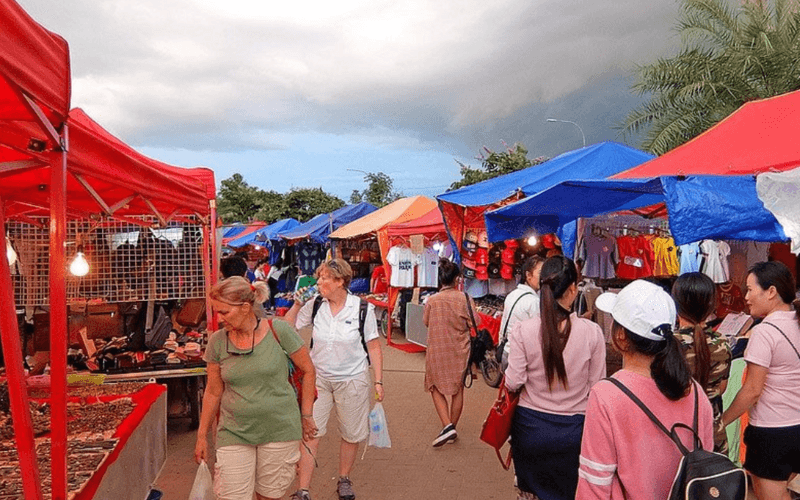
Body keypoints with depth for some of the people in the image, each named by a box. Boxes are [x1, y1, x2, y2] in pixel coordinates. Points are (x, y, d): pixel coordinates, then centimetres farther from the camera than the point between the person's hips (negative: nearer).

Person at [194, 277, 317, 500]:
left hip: (279, 429, -1)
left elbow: (308, 371, 0)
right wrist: (202, 436, 12)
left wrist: (306, 416, 4)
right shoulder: (217, 341, -3)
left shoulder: (278, 330, -10)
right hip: (234, 432, 2)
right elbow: (213, 392, 8)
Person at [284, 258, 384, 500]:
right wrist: (297, 304, -9)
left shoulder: (362, 308, -9)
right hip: (318, 379, 2)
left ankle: (344, 480, 36)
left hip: (352, 380, -1)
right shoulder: (314, 306, -2)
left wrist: (378, 381, -6)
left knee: (351, 435, 13)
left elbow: (374, 347, -4)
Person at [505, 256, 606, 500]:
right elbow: (596, 386, -6)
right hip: (573, 429, 0)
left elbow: (513, 383, -11)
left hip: (530, 426, 0)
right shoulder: (592, 332, -13)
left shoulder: (522, 330, -15)